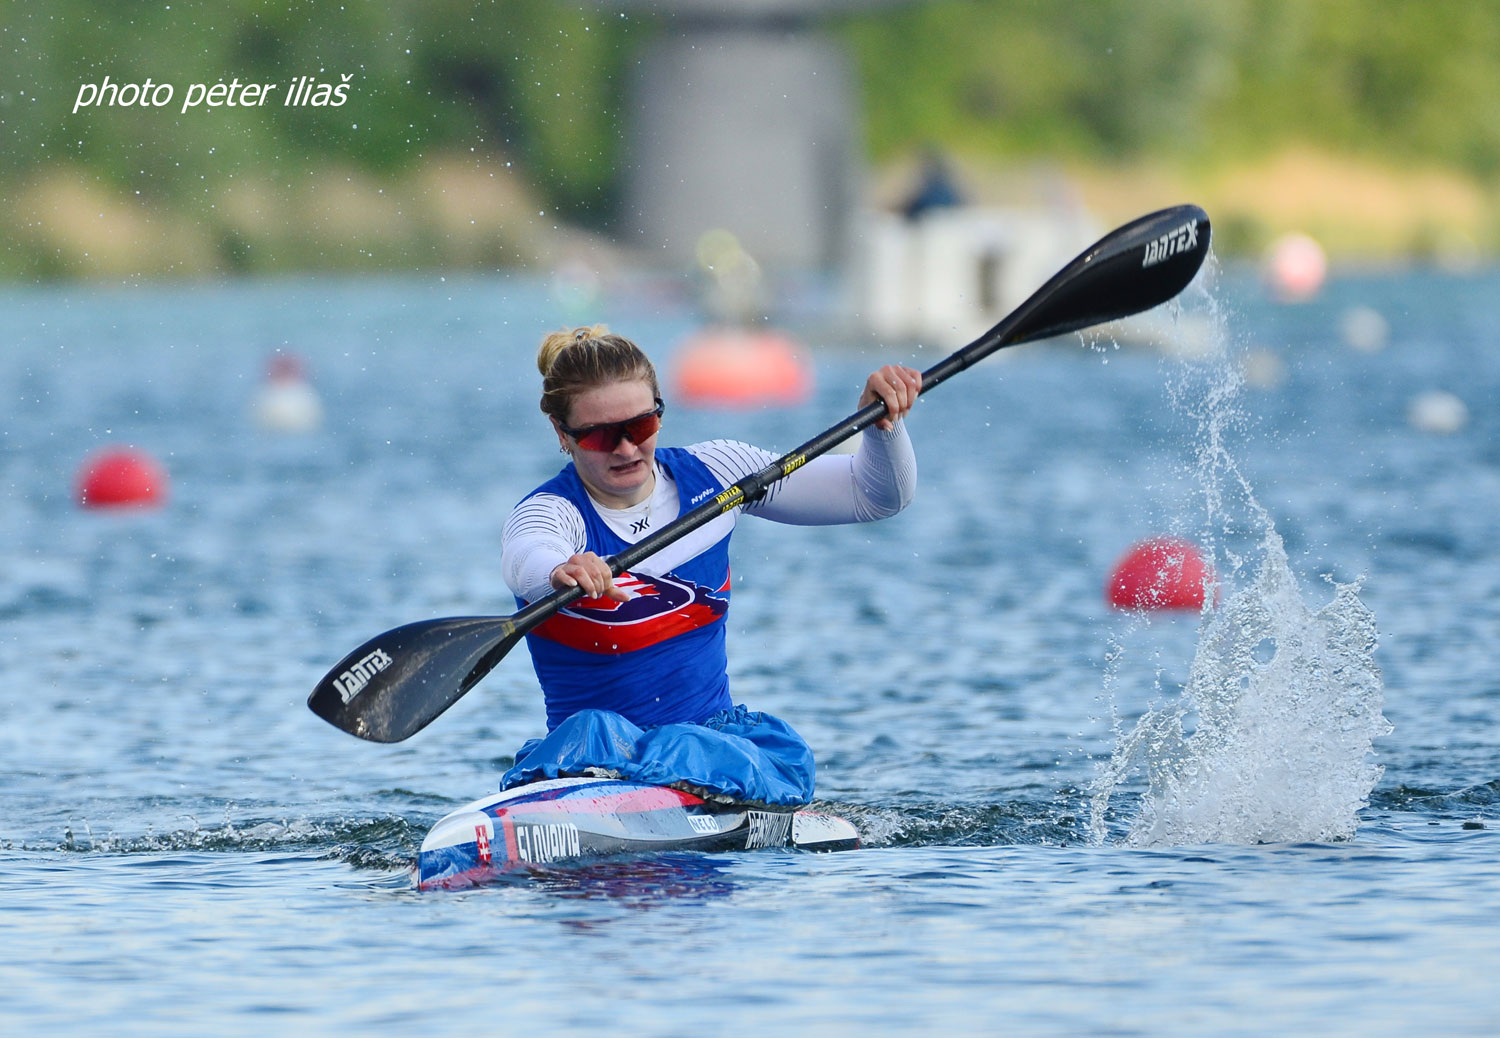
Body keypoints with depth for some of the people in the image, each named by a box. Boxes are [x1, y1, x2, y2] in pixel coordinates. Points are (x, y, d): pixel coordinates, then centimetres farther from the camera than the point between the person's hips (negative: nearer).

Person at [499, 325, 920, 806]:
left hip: (716, 740, 3)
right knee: (591, 731, -37)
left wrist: (882, 420, -12)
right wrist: (559, 572, -61)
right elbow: (527, 557, -37)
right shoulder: (551, 513, -9)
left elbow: (877, 495, 8)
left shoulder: (711, 473, 5)